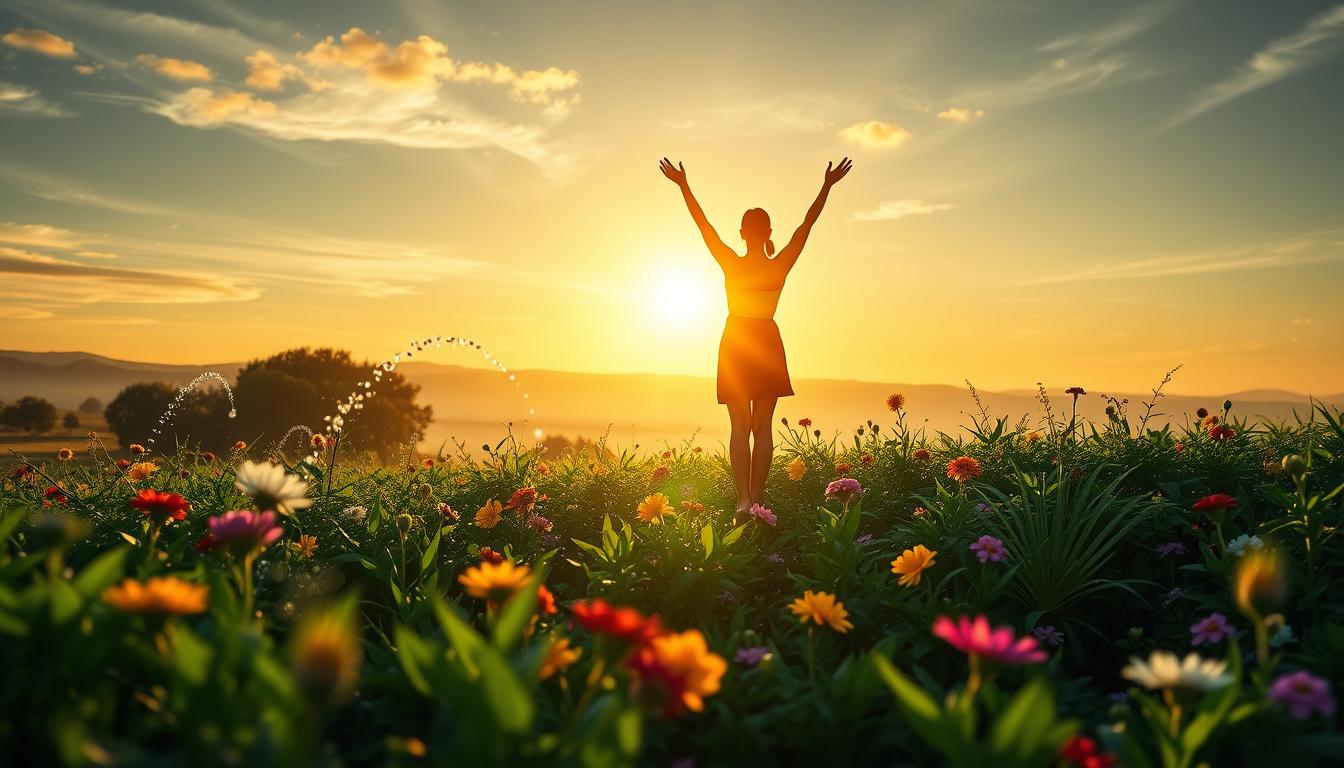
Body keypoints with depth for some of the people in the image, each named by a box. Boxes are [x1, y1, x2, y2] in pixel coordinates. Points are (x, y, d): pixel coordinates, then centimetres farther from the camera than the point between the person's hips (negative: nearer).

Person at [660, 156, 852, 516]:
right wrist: (828, 186, 2)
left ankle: (743, 499, -9)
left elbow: (703, 224, -7)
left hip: (736, 345, -1)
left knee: (740, 426, 1)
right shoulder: (780, 267, -7)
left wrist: (684, 185, -3)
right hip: (768, 345, 1)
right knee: (762, 426, 5)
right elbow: (807, 224, -2)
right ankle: (756, 499, 3)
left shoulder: (732, 265, -10)